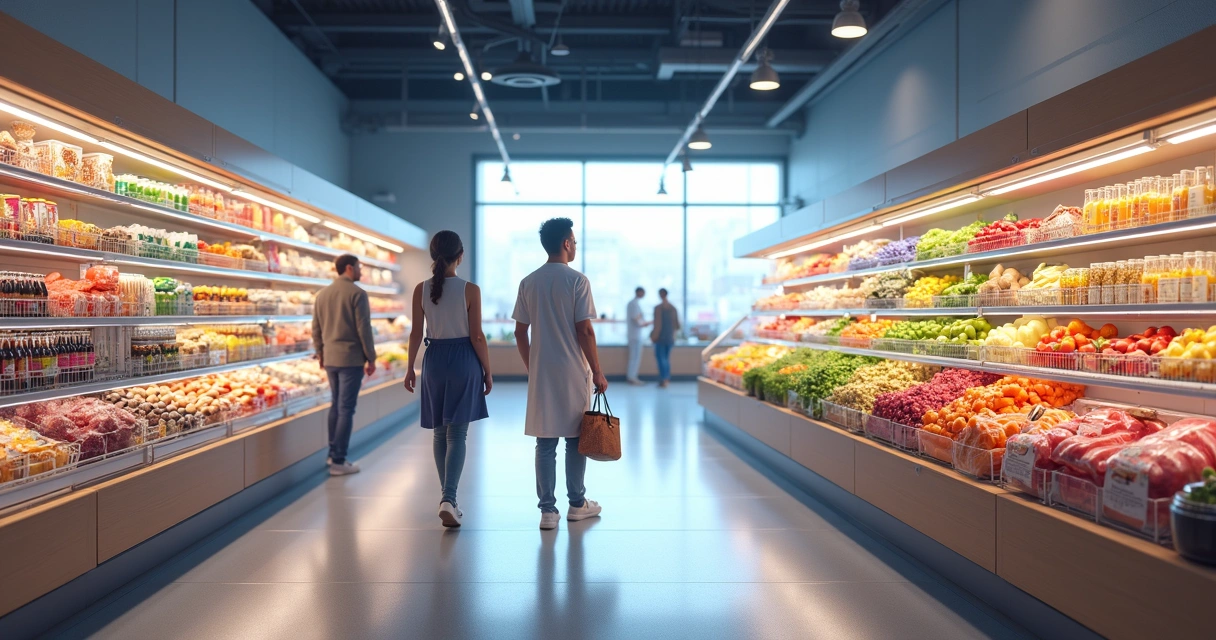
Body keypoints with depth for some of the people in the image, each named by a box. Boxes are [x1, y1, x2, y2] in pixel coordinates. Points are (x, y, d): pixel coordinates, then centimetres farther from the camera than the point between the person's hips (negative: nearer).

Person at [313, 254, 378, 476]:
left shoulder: (322, 294, 9)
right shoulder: (357, 294, -11)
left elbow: (316, 328, 12)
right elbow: (364, 329, -13)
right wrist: (371, 358, -6)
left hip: (330, 358, 7)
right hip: (351, 358, -7)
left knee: (335, 405, 18)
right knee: (346, 409, -3)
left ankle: (333, 452, 24)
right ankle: (338, 461, -1)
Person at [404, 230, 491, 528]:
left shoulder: (421, 289, -1)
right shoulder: (470, 290, -9)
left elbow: (416, 334, 2)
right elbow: (476, 336, -8)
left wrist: (410, 368, 12)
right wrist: (488, 370, 1)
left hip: (434, 359, 3)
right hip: (463, 360, -3)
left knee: (440, 432, 16)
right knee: (457, 434, -1)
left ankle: (447, 498, 24)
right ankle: (448, 498, -15)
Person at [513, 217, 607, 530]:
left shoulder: (528, 283, 5)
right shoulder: (577, 280, -9)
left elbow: (520, 333, 7)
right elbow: (585, 331, -13)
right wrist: (598, 372, -5)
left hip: (540, 374, 4)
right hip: (573, 372, -4)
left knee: (545, 443, 6)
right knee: (576, 439, 10)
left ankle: (548, 510, 7)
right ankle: (577, 504, 21)